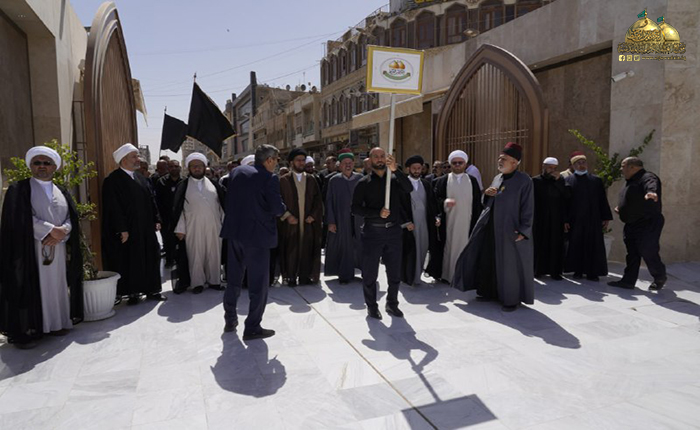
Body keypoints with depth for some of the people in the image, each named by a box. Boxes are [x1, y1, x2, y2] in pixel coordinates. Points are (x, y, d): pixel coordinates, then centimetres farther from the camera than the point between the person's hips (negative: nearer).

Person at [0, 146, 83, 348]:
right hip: (30, 249, -4)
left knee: (57, 285, 5)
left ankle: (56, 323, 13)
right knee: (30, 288, -5)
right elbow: (21, 218, -10)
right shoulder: (19, 189, 2)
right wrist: (52, 230, -14)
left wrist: (60, 233, -12)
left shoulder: (62, 192, 16)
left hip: (58, 250, 4)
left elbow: (72, 218, 7)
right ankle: (24, 331, 1)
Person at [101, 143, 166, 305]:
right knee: (130, 260, 1)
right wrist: (122, 229, -18)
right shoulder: (113, 180, -9)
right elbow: (114, 207, -14)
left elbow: (150, 200, 15)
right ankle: (132, 293, 12)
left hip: (145, 228, 7)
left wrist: (156, 220, 8)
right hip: (127, 230, -7)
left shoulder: (140, 178, 14)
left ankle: (152, 290, 19)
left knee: (150, 257, 9)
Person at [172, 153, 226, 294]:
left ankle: (214, 280, 18)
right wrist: (180, 228, -5)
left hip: (213, 227, 2)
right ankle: (198, 282, 14)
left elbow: (223, 203, 9)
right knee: (195, 255, 3)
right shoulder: (183, 186, 2)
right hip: (193, 228, -2)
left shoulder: (214, 184, 8)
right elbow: (177, 208, 1)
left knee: (213, 254, 6)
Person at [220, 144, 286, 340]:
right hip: (257, 234, -7)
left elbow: (229, 199, 11)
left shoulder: (237, 171, 6)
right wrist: (284, 209, 5)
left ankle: (230, 320, 31)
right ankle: (252, 327, 10)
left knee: (234, 278, 19)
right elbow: (277, 208, -16)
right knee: (258, 282, 5)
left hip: (235, 231, 7)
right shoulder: (269, 178, -14)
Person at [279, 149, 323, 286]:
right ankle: (291, 277, 12)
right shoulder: (284, 180, 2)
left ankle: (305, 276, 13)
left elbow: (318, 200, 7)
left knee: (307, 250, 3)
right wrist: (287, 215, -11)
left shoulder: (311, 179, 10)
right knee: (291, 250, 1)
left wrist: (313, 215, -4)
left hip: (308, 221, 2)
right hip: (291, 222, -2)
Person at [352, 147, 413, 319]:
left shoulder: (394, 179, 7)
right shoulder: (364, 183, 1)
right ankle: (372, 306, 21)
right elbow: (355, 208, -5)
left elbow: (409, 188, -14)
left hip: (393, 230, 2)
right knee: (370, 272, 5)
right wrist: (378, 213, -16)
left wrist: (395, 170, -26)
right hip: (372, 231, -2)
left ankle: (392, 303, 27)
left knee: (395, 271, 10)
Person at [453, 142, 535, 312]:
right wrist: (486, 194, -5)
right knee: (488, 260, 12)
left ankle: (512, 298, 17)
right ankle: (490, 291, 28)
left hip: (510, 231, -7)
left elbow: (528, 208, -12)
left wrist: (523, 231, -18)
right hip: (490, 227, 7)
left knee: (510, 264, 2)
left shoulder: (524, 181, -10)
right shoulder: (497, 178, 10)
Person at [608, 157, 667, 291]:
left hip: (648, 224, -9)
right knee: (632, 254, 10)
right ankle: (628, 281, 15)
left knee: (648, 252, -8)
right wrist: (620, 207, 13)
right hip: (632, 225, 10)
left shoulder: (647, 177, -14)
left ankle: (660, 278, 14)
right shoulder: (630, 181, 18)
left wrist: (652, 192, -60)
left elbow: (651, 185, -38)